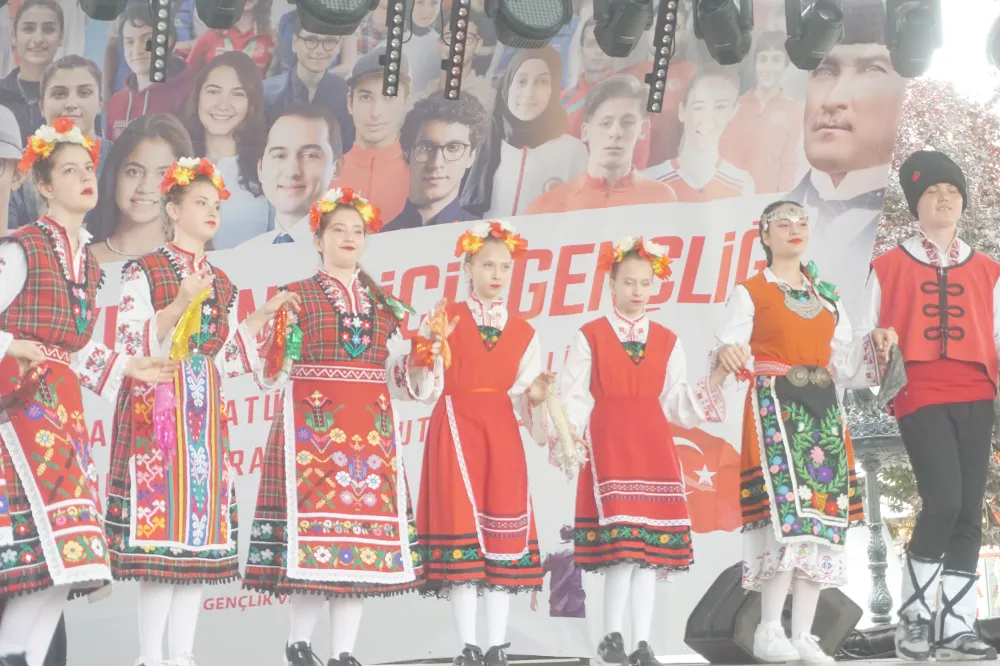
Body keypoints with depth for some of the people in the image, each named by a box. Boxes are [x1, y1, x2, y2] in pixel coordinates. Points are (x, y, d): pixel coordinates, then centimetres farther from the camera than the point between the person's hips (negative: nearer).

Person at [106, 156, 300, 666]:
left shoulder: (221, 283, 17)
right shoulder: (143, 271, 0)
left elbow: (227, 358, 15)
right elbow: (130, 347, -9)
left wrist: (263, 315, 9)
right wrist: (179, 306, -19)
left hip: (205, 413, 6)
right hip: (156, 409, -6)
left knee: (202, 525, 1)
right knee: (159, 520, -12)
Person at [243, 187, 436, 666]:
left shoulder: (385, 304, 18)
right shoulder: (296, 296, 6)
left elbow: (397, 378, 16)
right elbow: (272, 373, -1)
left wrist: (427, 352, 0)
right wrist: (275, 330, -19)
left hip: (371, 429, 4)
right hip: (311, 426, -4)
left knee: (367, 530, -1)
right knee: (312, 521, -11)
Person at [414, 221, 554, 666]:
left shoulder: (523, 332, 13)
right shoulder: (444, 318, 4)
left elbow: (521, 399, 12)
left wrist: (536, 396, -9)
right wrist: (431, 354, -20)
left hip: (501, 431, 3)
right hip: (455, 428, -3)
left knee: (504, 523, -2)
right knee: (460, 521, -9)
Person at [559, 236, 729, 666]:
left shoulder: (667, 341, 13)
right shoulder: (590, 336, 4)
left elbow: (674, 403, 11)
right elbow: (574, 398, 0)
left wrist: (715, 381, 0)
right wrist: (568, 439, -14)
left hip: (652, 443, 4)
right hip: (609, 441, -4)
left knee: (652, 541, 0)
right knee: (621, 539, -13)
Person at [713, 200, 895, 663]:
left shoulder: (827, 296, 20)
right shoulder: (750, 292, 5)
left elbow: (843, 360, 18)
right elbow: (731, 347, -6)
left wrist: (875, 344, 0)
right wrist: (728, 352, -28)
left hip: (823, 408, 6)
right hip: (774, 405, -5)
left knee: (824, 516, 0)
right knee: (790, 509, -20)